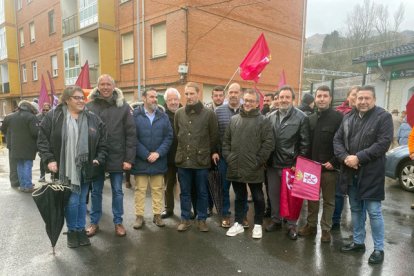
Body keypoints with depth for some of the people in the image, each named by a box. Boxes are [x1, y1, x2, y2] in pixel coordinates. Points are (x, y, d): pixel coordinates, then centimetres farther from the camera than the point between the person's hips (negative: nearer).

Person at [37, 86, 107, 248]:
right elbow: (42, 140, 0)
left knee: (82, 200, 13)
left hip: (85, 169, 3)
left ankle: (81, 230, 29)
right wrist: (49, 159, -9)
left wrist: (99, 159, -3)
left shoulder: (93, 119, 5)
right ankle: (72, 231, 21)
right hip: (65, 168, -2)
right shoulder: (53, 117, -2)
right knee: (72, 201, -2)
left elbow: (102, 142, 7)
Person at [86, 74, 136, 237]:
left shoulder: (123, 106, -3)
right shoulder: (89, 106, 0)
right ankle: (94, 222, 30)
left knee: (117, 191, 11)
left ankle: (118, 222, 26)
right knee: (96, 191, 14)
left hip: (117, 157, -1)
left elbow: (131, 134, -5)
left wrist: (129, 158, -10)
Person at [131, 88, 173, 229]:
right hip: (140, 160, -2)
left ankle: (157, 215, 23)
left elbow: (169, 136, 1)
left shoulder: (163, 116, 6)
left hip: (159, 161, 3)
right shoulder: (135, 115, -4)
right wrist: (146, 155, -13)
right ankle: (139, 216, 20)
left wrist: (158, 153, -10)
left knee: (158, 189, 11)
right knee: (140, 189, 8)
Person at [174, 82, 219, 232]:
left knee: (202, 192, 10)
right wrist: (181, 151, 12)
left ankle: (202, 219, 25)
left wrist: (212, 153, 5)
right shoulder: (178, 113, 5)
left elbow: (214, 136, 1)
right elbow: (176, 135, 12)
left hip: (202, 160, -2)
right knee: (185, 192, 12)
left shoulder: (209, 113, -4)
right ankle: (185, 219, 26)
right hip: (183, 159, 2)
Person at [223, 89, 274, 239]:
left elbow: (268, 143, -10)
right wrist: (228, 157, 2)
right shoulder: (234, 119, 9)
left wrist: (258, 161, -14)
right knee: (239, 197, 16)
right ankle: (238, 223, 30)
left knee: (258, 197, 11)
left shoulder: (263, 121, -4)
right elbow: (226, 140, 12)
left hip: (254, 169, -4)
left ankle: (258, 225, 26)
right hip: (235, 167, 4)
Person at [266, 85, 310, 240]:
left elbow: (305, 143, -6)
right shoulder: (271, 117, 6)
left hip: (291, 164, -4)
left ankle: (292, 225, 22)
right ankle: (276, 220, 31)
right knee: (273, 193, 14)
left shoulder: (301, 117, -6)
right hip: (273, 164, 4)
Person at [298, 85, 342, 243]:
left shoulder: (338, 118, -7)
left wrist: (334, 162, -14)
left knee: (328, 200, 8)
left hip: (329, 167, -5)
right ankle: (311, 225, 27)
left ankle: (326, 229, 21)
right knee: (312, 198, 13)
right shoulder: (310, 119, 10)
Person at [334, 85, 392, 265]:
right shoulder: (348, 118, 10)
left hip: (371, 173, -5)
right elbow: (337, 139, 6)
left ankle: (378, 249, 18)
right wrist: (345, 157, -11)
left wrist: (358, 157, -20)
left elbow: (383, 143, -15)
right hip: (350, 172, 5)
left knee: (374, 211, 1)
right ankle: (358, 242, 31)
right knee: (355, 209, 16)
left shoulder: (383, 117, -6)